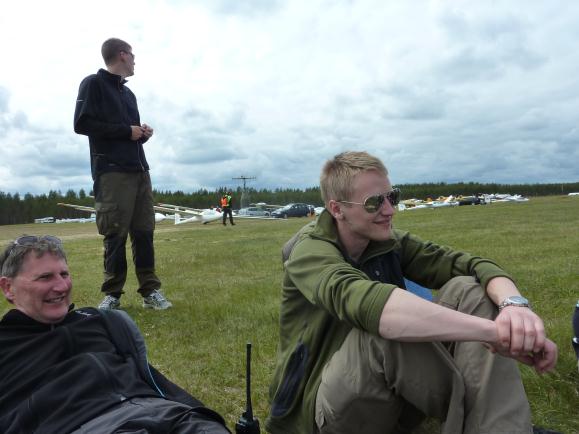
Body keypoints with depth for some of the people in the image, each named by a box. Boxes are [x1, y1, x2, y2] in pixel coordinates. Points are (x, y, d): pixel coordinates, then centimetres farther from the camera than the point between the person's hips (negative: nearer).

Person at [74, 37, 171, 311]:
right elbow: (82, 123, -10)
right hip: (112, 172, -7)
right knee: (116, 234, -6)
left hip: (140, 171, 7)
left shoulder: (128, 93, 25)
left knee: (144, 231, 2)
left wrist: (142, 133, 4)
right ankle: (112, 294, 5)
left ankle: (150, 291, 6)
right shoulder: (93, 84, 2)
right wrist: (127, 130, -9)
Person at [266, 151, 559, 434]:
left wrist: (514, 303, -36)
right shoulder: (310, 250, -18)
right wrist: (494, 330, -48)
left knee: (466, 291, -14)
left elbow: (469, 264, -12)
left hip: (393, 391, 6)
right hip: (325, 402, -5)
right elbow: (363, 302, -41)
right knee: (383, 325, -37)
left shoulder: (389, 243, 1)